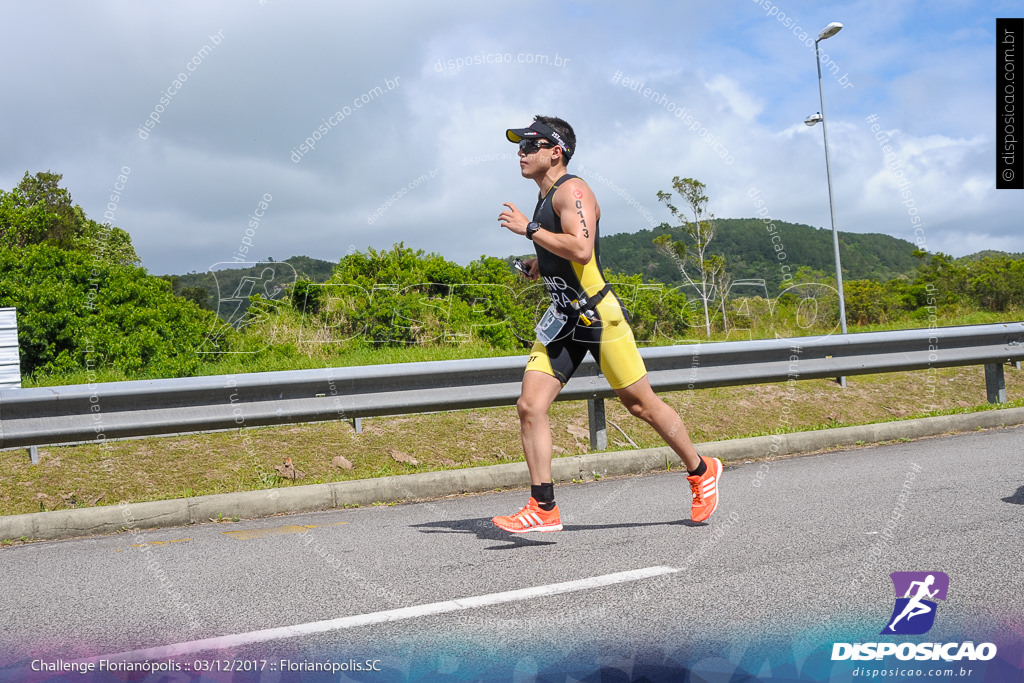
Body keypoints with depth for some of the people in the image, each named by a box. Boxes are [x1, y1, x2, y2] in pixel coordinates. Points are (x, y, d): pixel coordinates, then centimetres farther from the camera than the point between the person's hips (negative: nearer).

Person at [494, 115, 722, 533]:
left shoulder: (572, 190, -11)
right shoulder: (546, 199, 18)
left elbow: (581, 249, -27)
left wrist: (528, 229, -20)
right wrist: (539, 266, 13)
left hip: (597, 313, -8)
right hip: (563, 319, 9)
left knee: (640, 404, 2)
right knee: (529, 405, -5)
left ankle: (701, 471, 24)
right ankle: (543, 510, -2)